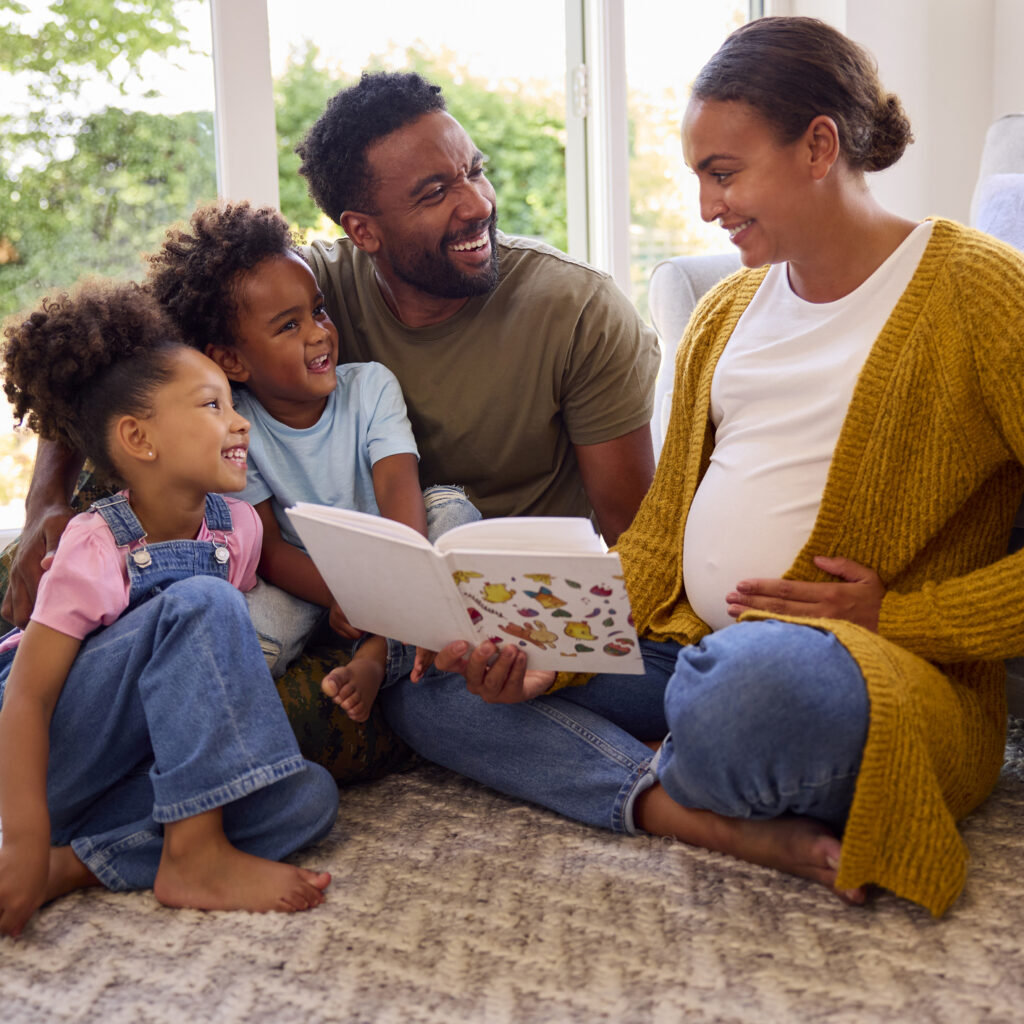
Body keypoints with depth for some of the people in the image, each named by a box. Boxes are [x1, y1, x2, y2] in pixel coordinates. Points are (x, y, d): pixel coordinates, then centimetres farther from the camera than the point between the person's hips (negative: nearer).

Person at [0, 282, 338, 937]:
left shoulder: (238, 525, -1)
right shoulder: (97, 546, -18)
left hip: (137, 762, 7)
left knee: (309, 798, -19)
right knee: (200, 603, -29)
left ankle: (73, 866, -21)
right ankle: (193, 856, -25)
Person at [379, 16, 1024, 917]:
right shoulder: (726, 310, 18)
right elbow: (661, 530, 15)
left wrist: (899, 618, -15)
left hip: (890, 673, -7)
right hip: (685, 651, 8)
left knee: (756, 680, -43)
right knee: (424, 683, -4)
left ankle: (666, 789, -6)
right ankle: (757, 836, -19)